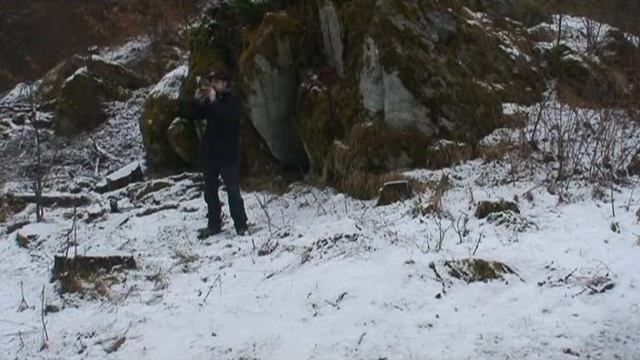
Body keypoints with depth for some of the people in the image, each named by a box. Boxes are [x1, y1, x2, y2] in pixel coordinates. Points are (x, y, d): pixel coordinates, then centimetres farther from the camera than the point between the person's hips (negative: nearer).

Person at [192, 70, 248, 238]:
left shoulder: (234, 99, -6)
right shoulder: (210, 98, 12)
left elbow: (227, 117, -22)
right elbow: (198, 115, 10)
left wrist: (213, 101, -23)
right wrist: (198, 100, -5)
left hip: (227, 152, -7)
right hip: (209, 150, 7)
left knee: (232, 190, -6)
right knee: (210, 190, 10)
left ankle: (241, 225, 0)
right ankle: (214, 224, 19)